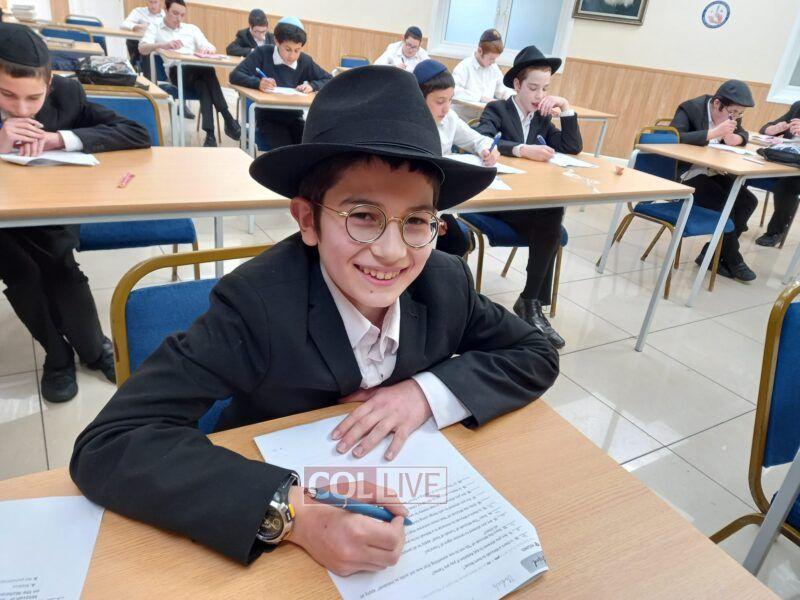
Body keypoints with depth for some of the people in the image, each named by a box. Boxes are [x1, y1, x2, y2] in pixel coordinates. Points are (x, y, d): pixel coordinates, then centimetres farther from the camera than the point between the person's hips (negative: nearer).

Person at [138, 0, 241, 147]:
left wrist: (206, 49, -11)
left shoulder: (192, 28, 26)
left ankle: (210, 133, -38)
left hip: (197, 71, 3)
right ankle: (227, 118, -36)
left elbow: (212, 48, 15)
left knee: (203, 86, -34)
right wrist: (163, 45, -20)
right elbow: (142, 48, -1)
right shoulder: (154, 28, 17)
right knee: (208, 69, -32)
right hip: (176, 71, -3)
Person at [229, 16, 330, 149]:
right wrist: (258, 83, -31)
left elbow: (329, 80, 6)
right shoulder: (263, 53, -7)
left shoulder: (305, 61, 0)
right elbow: (235, 76, -11)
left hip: (294, 117, 3)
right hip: (268, 118, -3)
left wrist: (312, 85, -15)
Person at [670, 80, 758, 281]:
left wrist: (736, 138, -6)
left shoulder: (730, 113, 5)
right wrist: (714, 133, -32)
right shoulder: (691, 108, -16)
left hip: (713, 172, 8)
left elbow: (743, 134, 19)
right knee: (724, 204, -24)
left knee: (748, 201, -9)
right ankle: (732, 261, -5)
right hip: (687, 173, -8)